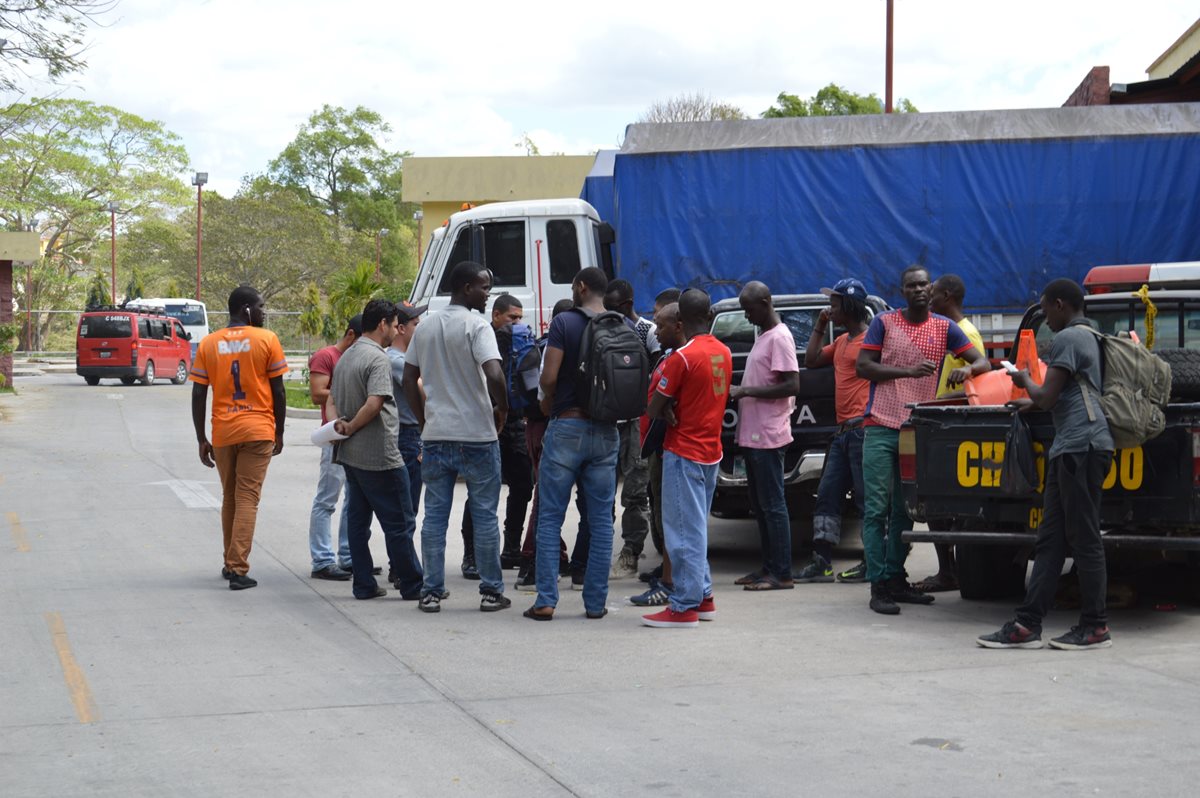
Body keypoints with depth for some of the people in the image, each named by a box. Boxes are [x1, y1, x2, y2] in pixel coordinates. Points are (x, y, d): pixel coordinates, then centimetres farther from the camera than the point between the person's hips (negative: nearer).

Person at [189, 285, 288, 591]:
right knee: (248, 499, -3)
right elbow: (278, 390, -1)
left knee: (229, 498, 18)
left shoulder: (208, 344, 4)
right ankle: (238, 569, -9)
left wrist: (202, 439, 8)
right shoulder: (266, 340, -3)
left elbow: (198, 395, 2)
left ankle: (231, 563, 25)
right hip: (258, 430, -3)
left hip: (222, 433, 3)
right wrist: (279, 431, 9)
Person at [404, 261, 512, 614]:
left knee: (434, 515, 8)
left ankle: (431, 592, 8)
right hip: (477, 435, -5)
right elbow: (494, 375, -23)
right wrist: (502, 410, -7)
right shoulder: (476, 326, -11)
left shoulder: (426, 327, 10)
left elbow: (409, 379, 13)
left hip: (436, 435, 5)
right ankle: (491, 592, 9)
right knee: (484, 514, 4)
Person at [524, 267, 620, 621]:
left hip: (567, 426, -4)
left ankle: (546, 600, -1)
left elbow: (549, 377, -13)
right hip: (606, 431, 4)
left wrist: (548, 400, 7)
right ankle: (596, 602, 9)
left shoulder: (564, 322, -8)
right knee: (601, 520, 8)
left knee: (550, 518, 3)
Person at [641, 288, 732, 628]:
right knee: (696, 528, 17)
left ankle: (684, 607, -2)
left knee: (685, 530, -4)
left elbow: (653, 409, -14)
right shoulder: (724, 353, 6)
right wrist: (675, 407, -1)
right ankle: (703, 597, 21)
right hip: (711, 450, 8)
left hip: (684, 453, -8)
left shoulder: (682, 357, -17)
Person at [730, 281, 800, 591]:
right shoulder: (763, 335, 17)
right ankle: (769, 568, 19)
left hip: (768, 436, -10)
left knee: (772, 505, -7)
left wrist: (745, 391, -18)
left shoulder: (779, 338, -13)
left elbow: (791, 385, -20)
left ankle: (781, 574, -4)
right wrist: (740, 391, 11)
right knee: (760, 506, 13)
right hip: (753, 435, 10)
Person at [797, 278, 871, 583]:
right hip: (843, 430, 10)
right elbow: (811, 360, 24)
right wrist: (819, 326, 18)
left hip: (862, 429, -10)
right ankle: (821, 563, 7)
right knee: (827, 497, 7)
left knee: (866, 499, -5)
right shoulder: (842, 341, 20)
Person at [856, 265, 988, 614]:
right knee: (877, 509, -6)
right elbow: (862, 366, -4)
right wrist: (908, 371, -15)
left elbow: (982, 362, 5)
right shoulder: (884, 323, 2)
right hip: (881, 428, -3)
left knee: (904, 510, 8)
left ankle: (895, 579, 16)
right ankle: (878, 586, -5)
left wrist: (966, 368, -19)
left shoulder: (944, 328, 8)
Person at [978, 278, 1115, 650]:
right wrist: (1032, 403, 40)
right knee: (1050, 540, 6)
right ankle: (1027, 624, 5)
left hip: (1080, 448, -10)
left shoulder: (1068, 338, -10)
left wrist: (1025, 381, 5)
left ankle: (1095, 627, 1)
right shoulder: (1088, 336, 21)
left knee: (1084, 539, -5)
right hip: (1070, 450, 10)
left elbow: (1048, 397, -14)